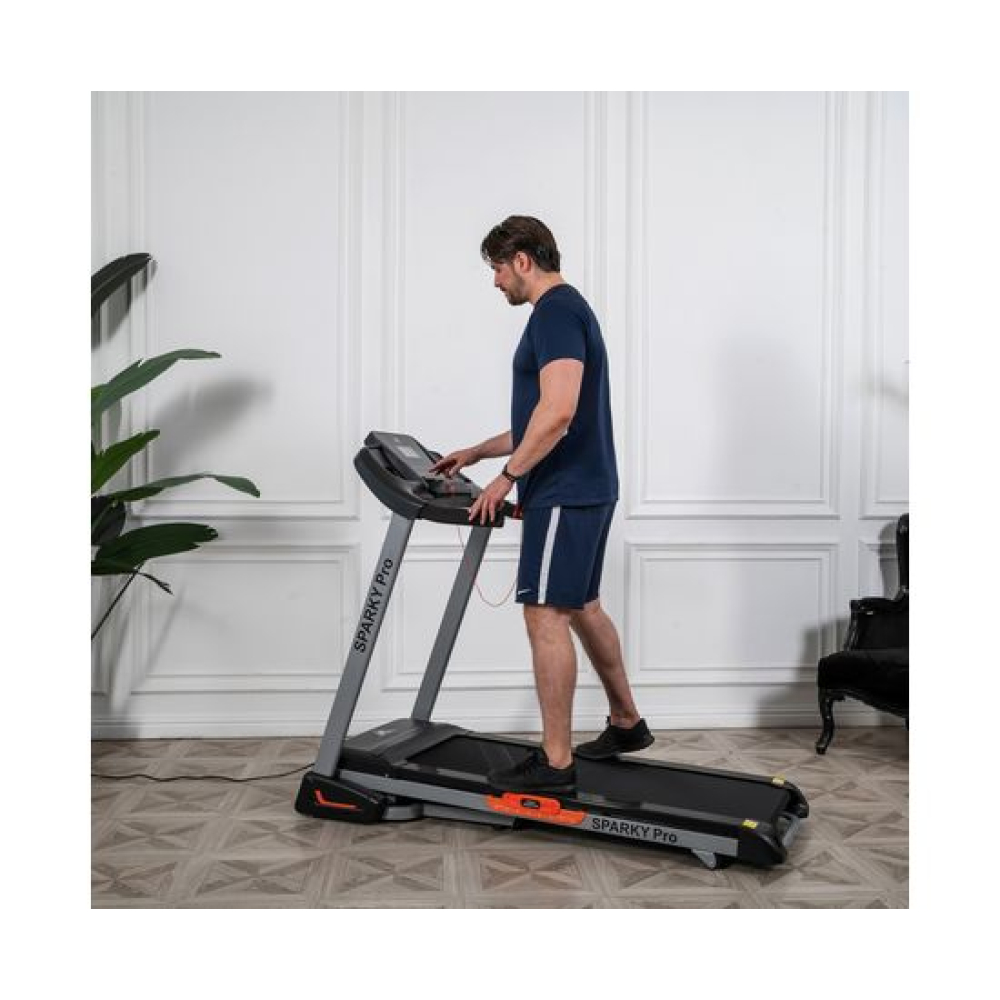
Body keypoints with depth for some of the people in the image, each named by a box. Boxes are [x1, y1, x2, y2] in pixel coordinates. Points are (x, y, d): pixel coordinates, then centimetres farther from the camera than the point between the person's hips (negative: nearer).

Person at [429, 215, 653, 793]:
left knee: (547, 616, -7)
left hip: (565, 494, -11)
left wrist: (507, 477, -18)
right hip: (586, 489, 11)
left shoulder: (555, 312, -14)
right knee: (583, 608, 18)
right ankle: (627, 723, 30)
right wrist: (477, 453, 24)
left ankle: (555, 761, 0)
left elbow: (558, 411, -26)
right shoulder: (569, 310, 19)